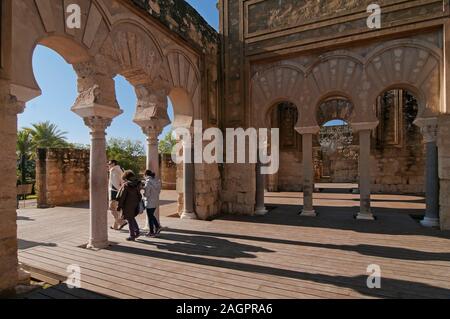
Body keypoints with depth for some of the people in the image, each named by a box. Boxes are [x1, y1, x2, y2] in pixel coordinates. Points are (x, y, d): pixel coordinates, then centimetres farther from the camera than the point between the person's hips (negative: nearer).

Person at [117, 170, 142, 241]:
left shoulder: (126, 185, -15)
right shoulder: (137, 184, 3)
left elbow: (122, 197, -13)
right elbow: (139, 195, 9)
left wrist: (119, 206, -5)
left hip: (128, 205, -6)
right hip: (135, 204, 6)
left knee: (130, 220, 6)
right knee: (132, 218, 23)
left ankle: (132, 236, 13)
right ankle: (137, 232, 21)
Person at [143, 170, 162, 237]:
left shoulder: (148, 182, -17)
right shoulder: (157, 181, 5)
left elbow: (146, 193, -18)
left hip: (149, 202, -7)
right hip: (156, 201, 7)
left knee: (150, 217, 6)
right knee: (152, 215, 23)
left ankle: (151, 232, 15)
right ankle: (157, 227, 16)